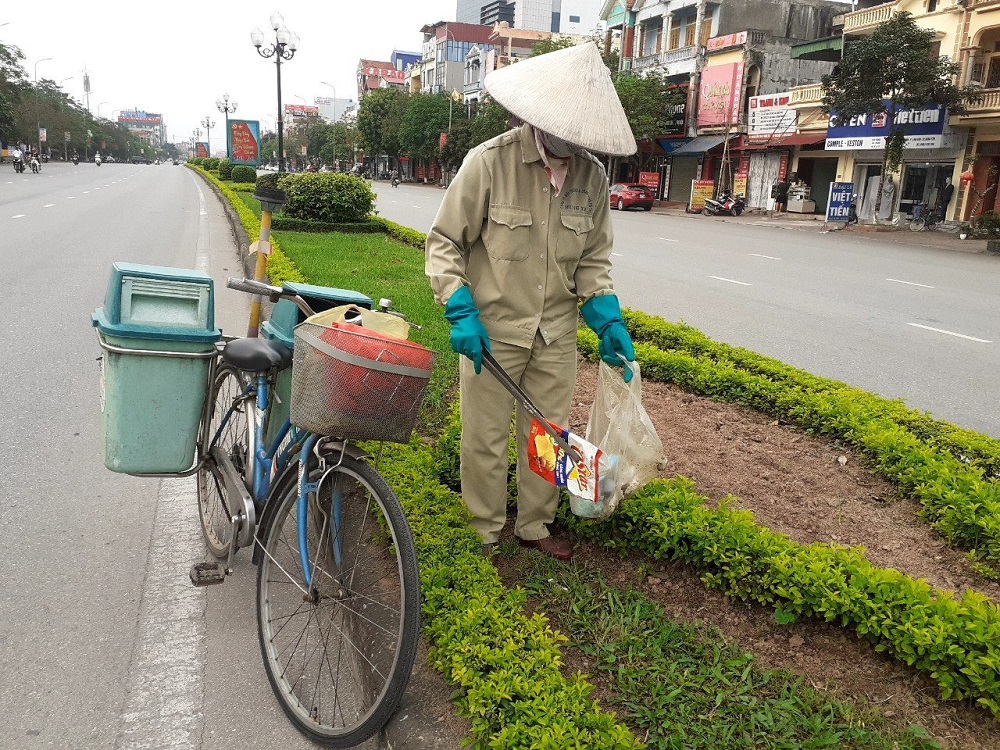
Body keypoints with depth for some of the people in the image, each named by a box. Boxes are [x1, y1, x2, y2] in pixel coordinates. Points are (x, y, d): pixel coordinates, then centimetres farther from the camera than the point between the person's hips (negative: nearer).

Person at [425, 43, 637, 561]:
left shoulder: (592, 175, -2)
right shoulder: (489, 162, -15)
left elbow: (593, 260, 9)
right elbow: (444, 242, -9)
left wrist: (608, 323, -1)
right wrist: (461, 313, -18)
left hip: (556, 335, 4)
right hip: (491, 329, -4)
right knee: (485, 438, 7)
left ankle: (534, 526, 35)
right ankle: (486, 532, 29)